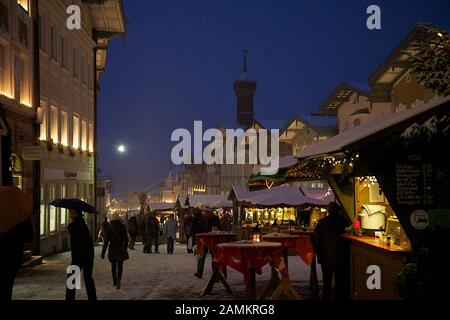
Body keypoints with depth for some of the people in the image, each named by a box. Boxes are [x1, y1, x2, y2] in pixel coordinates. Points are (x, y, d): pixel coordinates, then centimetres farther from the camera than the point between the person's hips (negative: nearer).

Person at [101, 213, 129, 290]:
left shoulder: (109, 229, -7)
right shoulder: (122, 227, -3)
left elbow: (106, 241, -8)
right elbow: (126, 239, 2)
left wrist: (103, 252, -3)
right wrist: (125, 248, 16)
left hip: (112, 249, 0)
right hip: (121, 249, 0)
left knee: (113, 266, 15)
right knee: (120, 265, 7)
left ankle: (115, 282, 22)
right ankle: (118, 280, -15)